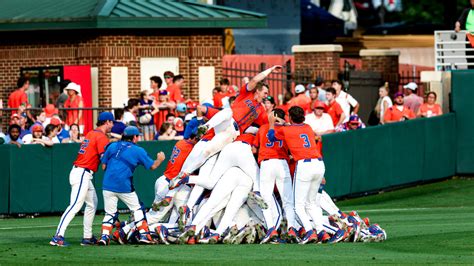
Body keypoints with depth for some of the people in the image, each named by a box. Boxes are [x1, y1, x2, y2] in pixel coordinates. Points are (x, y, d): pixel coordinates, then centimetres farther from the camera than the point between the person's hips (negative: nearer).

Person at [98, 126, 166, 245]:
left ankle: (104, 236, -6)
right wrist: (160, 159, 28)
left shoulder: (112, 146, 8)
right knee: (137, 209, 14)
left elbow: (103, 166, 8)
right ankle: (144, 235, 10)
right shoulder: (138, 151, 2)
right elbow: (152, 166, 8)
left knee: (109, 213, 10)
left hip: (108, 185, 2)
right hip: (124, 186, -2)